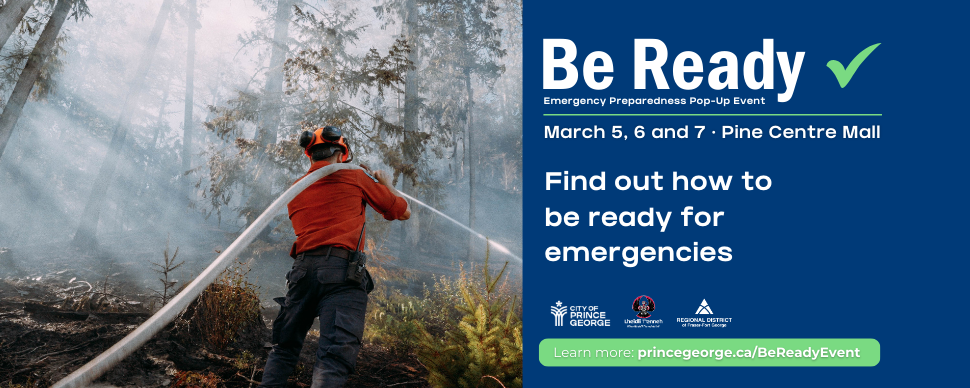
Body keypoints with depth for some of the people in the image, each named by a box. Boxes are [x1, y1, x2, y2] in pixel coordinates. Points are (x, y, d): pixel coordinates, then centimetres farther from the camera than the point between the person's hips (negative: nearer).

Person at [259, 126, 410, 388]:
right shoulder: (355, 177, 9)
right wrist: (386, 184, 37)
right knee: (335, 358, -14)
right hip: (341, 269, -5)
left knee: (284, 349, 18)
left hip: (303, 268, 5)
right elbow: (404, 212, 16)